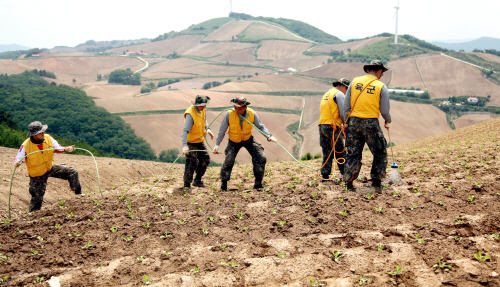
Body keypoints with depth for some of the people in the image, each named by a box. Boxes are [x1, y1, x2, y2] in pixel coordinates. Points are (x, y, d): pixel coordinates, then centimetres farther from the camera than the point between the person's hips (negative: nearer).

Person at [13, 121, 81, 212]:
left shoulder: (48, 138, -13)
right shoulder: (26, 146, -23)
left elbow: (58, 148, -1)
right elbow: (18, 159, -17)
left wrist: (67, 149, -21)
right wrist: (17, 163, -41)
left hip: (50, 167, 4)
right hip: (37, 175, -4)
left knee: (73, 173, -5)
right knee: (37, 198, 2)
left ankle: (79, 194, 14)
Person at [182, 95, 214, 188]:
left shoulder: (202, 110, 0)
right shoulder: (190, 113, -25)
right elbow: (185, 130, -32)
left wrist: (208, 129, 0)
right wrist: (185, 146, -42)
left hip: (200, 141, 9)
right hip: (190, 142, -8)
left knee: (205, 160, 13)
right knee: (192, 164, -7)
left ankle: (197, 181, 27)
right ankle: (187, 185, 8)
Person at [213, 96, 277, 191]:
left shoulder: (252, 114, -19)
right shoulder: (229, 114, -23)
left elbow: (260, 126, -5)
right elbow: (222, 130, -12)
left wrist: (269, 136, -20)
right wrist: (217, 144, -13)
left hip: (248, 139, 2)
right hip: (234, 141, -2)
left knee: (261, 158, -7)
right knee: (229, 160, -16)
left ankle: (258, 183, 9)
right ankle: (224, 184, 6)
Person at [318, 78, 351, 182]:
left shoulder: (326, 94, 23)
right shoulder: (339, 94, -4)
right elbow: (343, 113, -12)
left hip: (322, 126, 8)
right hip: (332, 127, -8)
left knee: (327, 152, 8)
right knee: (340, 152, -1)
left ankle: (325, 176, 5)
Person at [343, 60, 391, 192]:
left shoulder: (355, 82, 6)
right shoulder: (381, 87, -1)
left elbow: (346, 105, 5)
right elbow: (384, 111, 1)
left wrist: (346, 123, 15)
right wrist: (388, 122, 22)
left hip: (353, 121, 3)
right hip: (371, 123, -3)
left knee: (353, 153, 12)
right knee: (380, 154, 12)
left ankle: (348, 182, 13)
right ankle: (376, 182, 9)